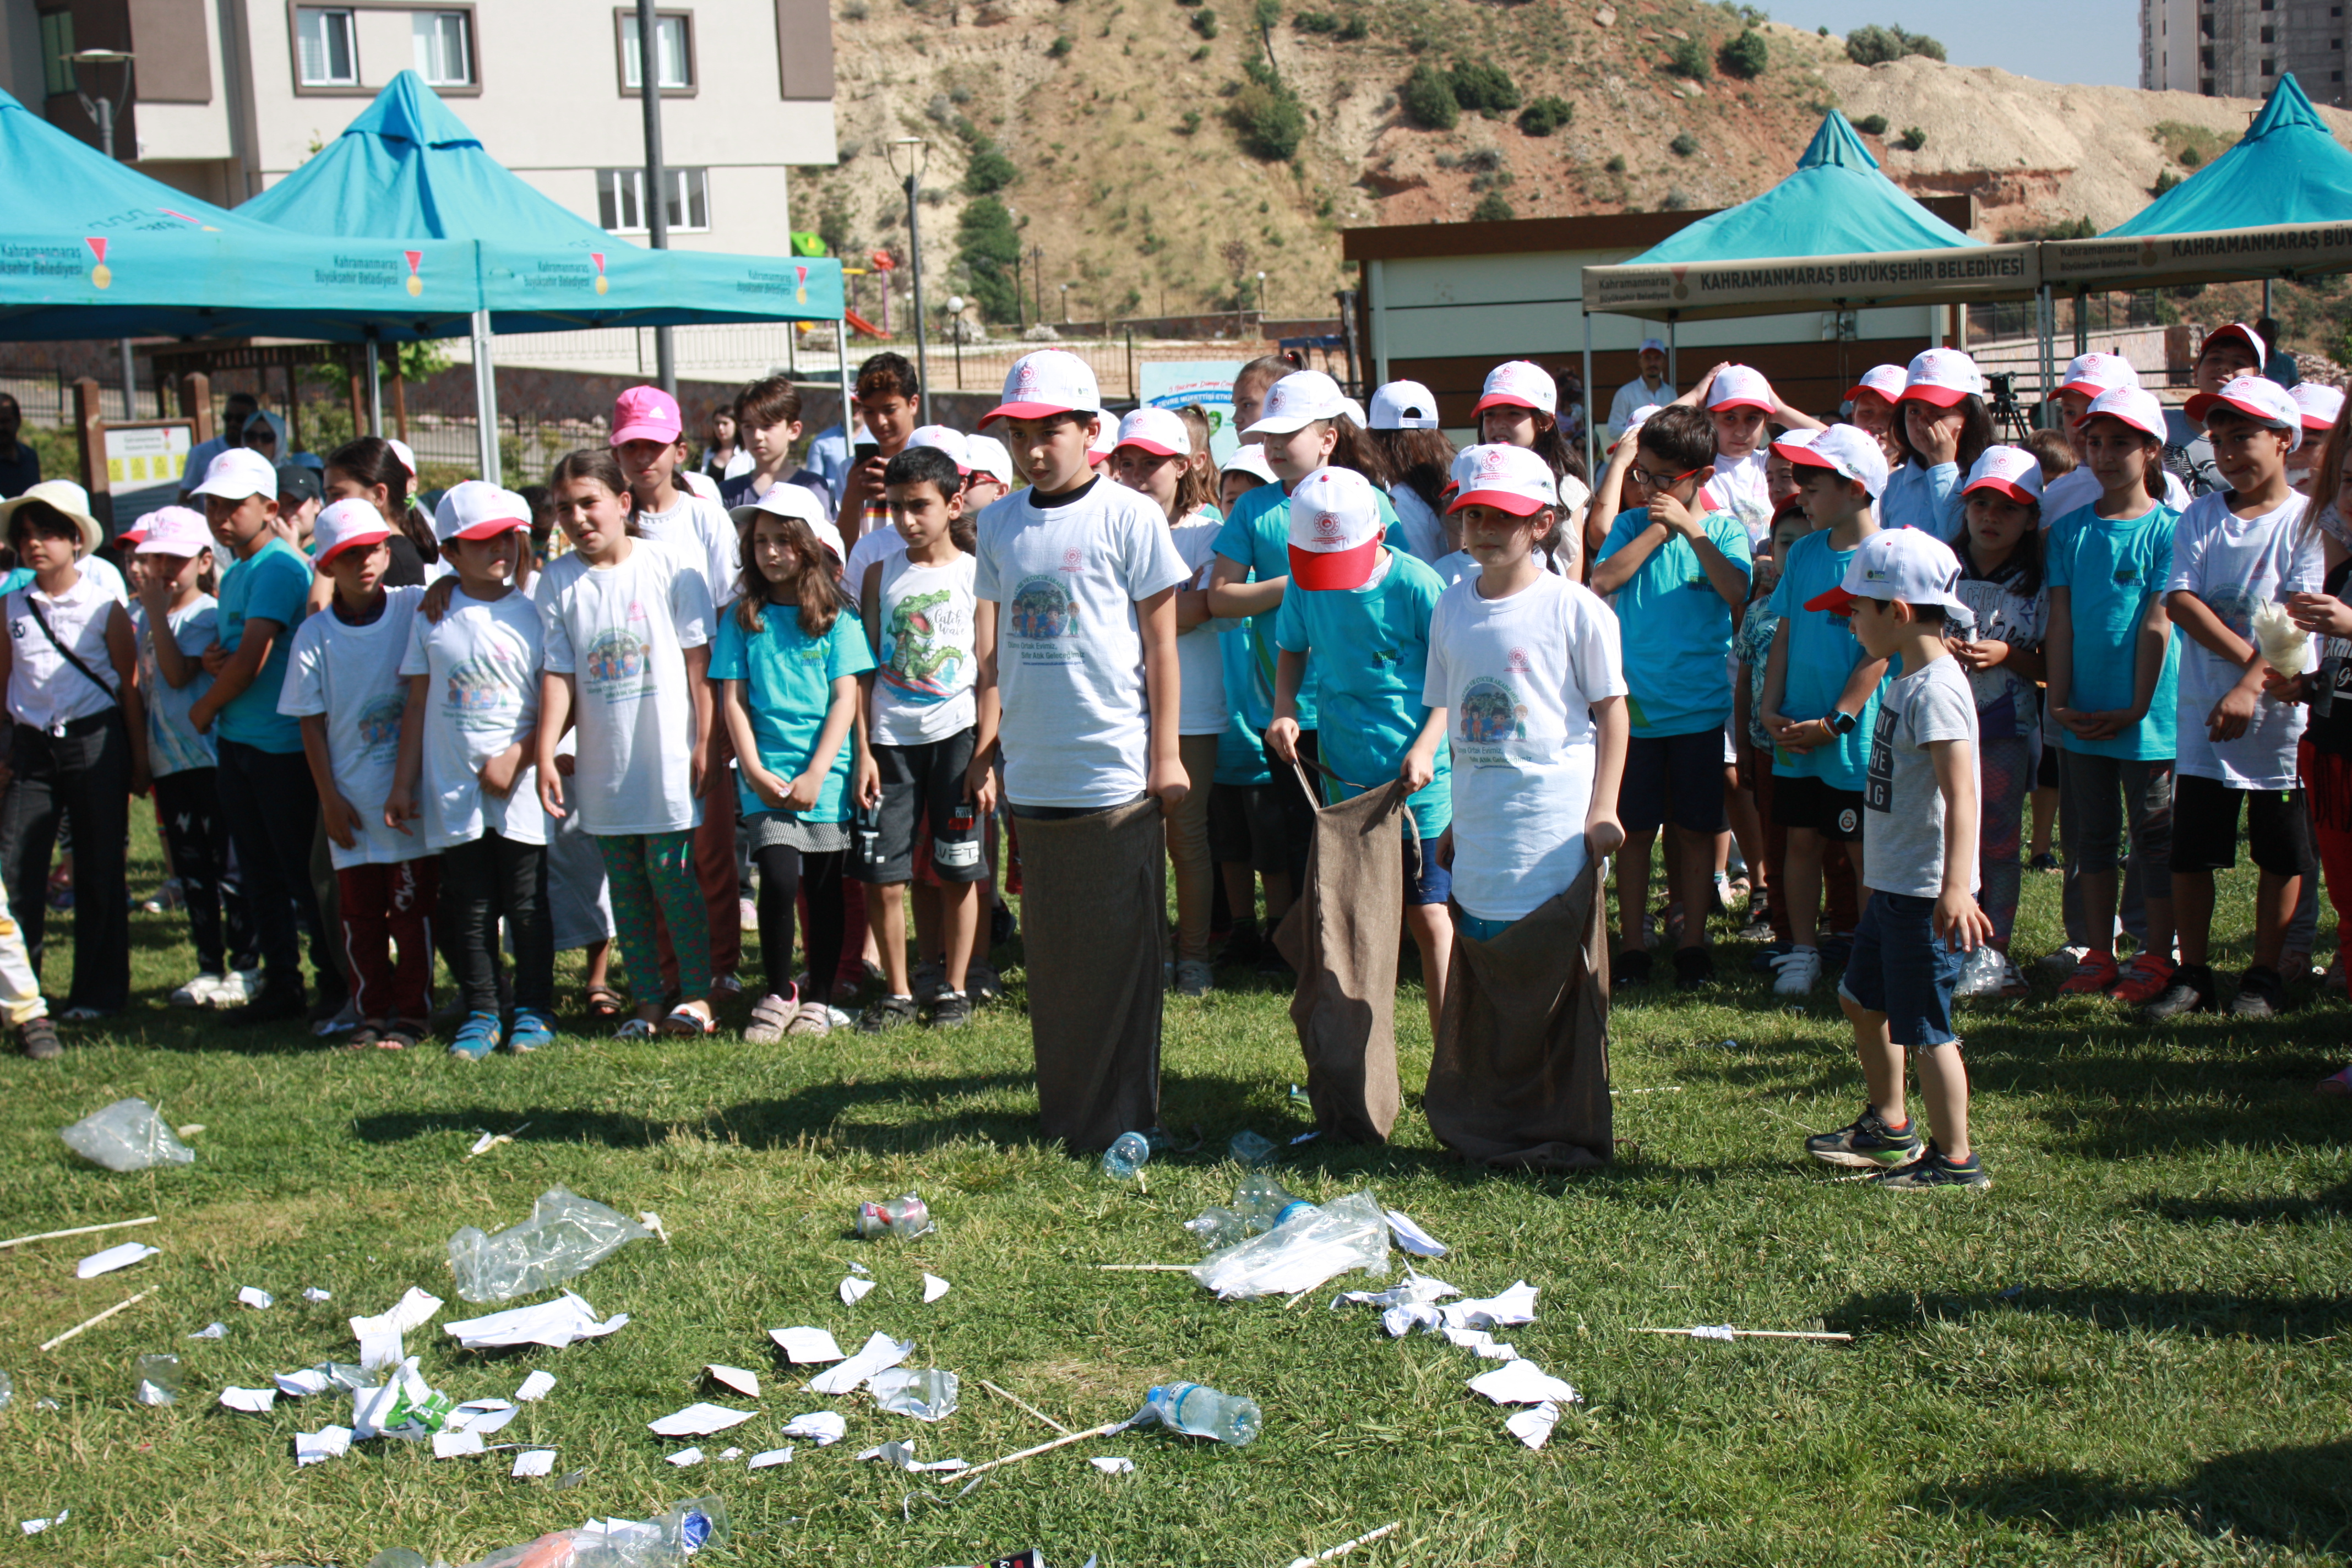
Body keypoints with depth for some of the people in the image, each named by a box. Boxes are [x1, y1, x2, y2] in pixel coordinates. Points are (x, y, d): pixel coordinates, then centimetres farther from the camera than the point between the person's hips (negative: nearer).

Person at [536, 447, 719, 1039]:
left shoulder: (670, 568, -5)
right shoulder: (558, 581, 2)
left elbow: (698, 660, -3)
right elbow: (558, 673, 1)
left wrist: (704, 743, -5)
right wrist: (546, 754, -6)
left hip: (667, 757, -3)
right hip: (601, 764, 3)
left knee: (671, 875, -2)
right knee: (626, 886, 9)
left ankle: (696, 995, 10)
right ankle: (647, 1003, 17)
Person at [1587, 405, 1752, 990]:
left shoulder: (1723, 529, 0)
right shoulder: (1631, 525, 4)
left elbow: (1737, 592, -17)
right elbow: (1603, 578, -13)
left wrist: (1691, 529, -19)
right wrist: (1657, 530, -13)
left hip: (1700, 706, 0)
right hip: (1634, 703, 1)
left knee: (1695, 828, 8)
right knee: (1635, 829, 6)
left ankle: (1693, 942, 19)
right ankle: (1632, 943, 15)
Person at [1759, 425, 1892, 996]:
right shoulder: (1805, 552, 7)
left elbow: (1878, 652, -13)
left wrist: (1834, 723, -15)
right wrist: (1770, 708, 1)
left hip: (1855, 735, -5)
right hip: (1795, 733, 6)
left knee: (1863, 848, 3)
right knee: (1801, 838, 12)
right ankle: (1802, 950, 23)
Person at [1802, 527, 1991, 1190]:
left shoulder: (1934, 690, -21)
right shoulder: (1904, 681, 11)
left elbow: (1960, 791, -30)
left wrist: (1955, 887, -37)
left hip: (1923, 893, -11)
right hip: (1892, 883, 11)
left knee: (1924, 1025, -3)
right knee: (1863, 999, 23)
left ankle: (1955, 1159, 9)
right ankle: (1888, 1127, 39)